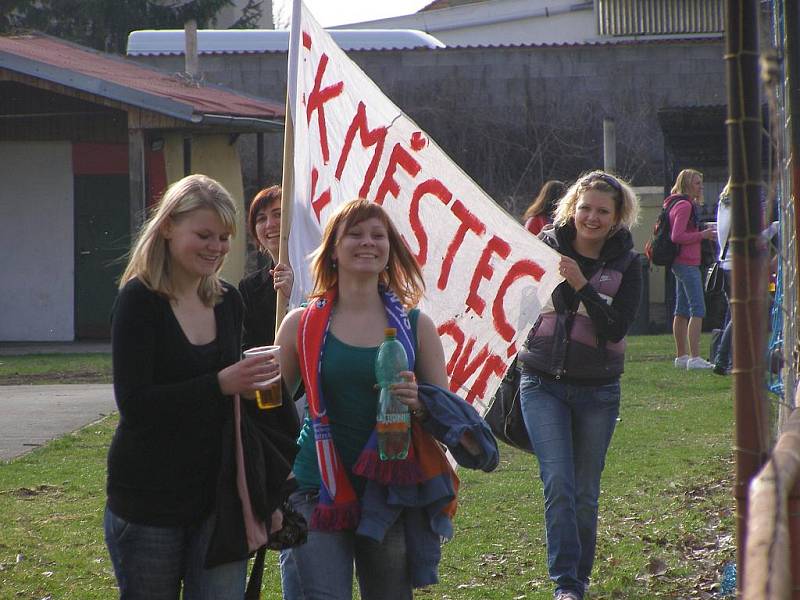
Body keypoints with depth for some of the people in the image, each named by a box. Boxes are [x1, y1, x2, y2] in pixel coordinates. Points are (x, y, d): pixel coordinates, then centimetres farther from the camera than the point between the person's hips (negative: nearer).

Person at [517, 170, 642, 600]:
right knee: (558, 484, -13)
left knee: (586, 494, 8)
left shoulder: (625, 263, -3)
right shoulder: (546, 245, -2)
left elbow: (617, 328, -14)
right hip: (543, 383, -1)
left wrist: (582, 286, -22)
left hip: (597, 389, 1)